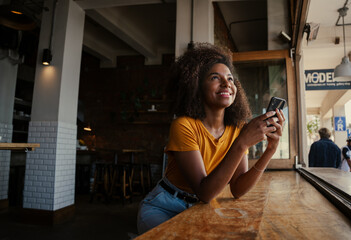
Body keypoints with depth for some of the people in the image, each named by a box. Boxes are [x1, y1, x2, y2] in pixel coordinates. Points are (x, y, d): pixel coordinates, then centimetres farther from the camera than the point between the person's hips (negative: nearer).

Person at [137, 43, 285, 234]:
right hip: (163, 210, -5)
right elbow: (205, 193, -27)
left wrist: (271, 150, -23)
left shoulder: (238, 128, -5)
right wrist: (242, 143, -35)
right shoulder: (184, 125, -22)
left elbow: (237, 190, -11)